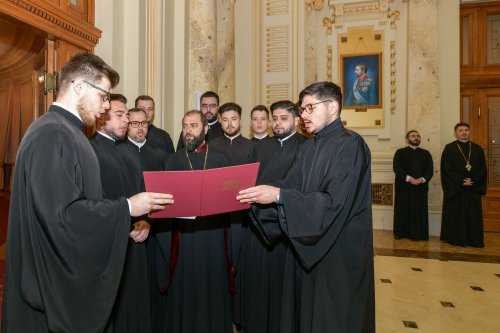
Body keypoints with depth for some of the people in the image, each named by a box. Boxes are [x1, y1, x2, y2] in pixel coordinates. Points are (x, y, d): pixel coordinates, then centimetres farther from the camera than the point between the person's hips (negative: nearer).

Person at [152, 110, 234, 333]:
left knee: (213, 287, 12)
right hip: (182, 235, 0)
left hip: (214, 235, 0)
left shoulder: (221, 160, 4)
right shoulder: (173, 161, 5)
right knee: (183, 289, 11)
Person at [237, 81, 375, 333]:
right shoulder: (308, 147, 8)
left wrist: (278, 195, -29)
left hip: (341, 253, -7)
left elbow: (335, 203, -26)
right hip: (311, 250, 7)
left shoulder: (350, 145, -17)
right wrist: (256, 193, -14)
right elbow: (291, 186, 1)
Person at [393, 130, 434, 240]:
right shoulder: (400, 152, 6)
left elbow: (430, 169, 5)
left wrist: (423, 179, -14)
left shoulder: (426, 153, 15)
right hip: (404, 187, -2)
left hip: (421, 187, 3)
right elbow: (396, 168, -7)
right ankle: (400, 233, 8)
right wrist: (408, 178, -19)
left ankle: (418, 234, 9)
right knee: (402, 211, 0)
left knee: (420, 212, 2)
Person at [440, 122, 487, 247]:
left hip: (473, 189, 3)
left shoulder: (477, 149, 10)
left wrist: (473, 181, -11)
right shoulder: (449, 148, -1)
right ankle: (456, 239, 10)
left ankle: (473, 239, 15)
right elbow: (447, 169, -8)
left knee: (473, 215, 6)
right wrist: (461, 181, -15)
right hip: (454, 189, -3)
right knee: (455, 215, 1)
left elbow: (482, 168, 5)